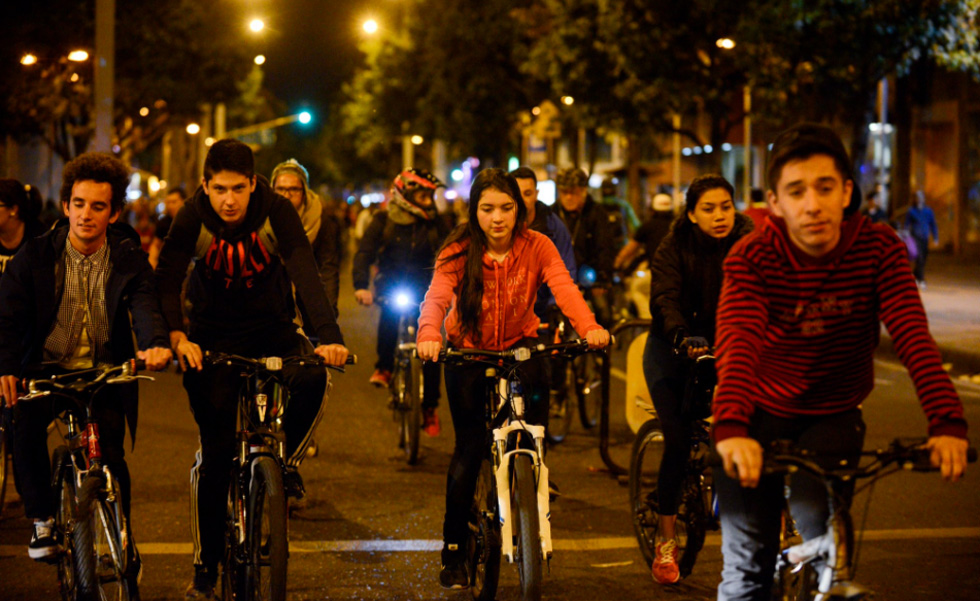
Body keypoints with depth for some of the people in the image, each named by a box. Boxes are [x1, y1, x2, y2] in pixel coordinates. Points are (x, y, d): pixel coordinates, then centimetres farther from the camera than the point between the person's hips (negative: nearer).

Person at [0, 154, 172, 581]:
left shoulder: (129, 259, -3)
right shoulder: (36, 255, -4)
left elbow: (145, 306, -17)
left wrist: (156, 344, -41)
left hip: (106, 371, 0)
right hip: (48, 367, 0)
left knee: (111, 455, -16)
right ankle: (41, 517, -5)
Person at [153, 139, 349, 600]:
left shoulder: (277, 212, -18)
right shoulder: (193, 217, -17)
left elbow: (305, 273, -27)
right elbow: (167, 278, -26)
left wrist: (328, 335, -42)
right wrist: (175, 336, -45)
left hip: (273, 328, 0)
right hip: (215, 333, 0)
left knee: (313, 380, -32)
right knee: (215, 454, -6)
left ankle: (287, 460, -3)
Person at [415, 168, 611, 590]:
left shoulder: (537, 247, -12)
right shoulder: (459, 252, -15)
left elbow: (564, 288, -28)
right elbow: (436, 297, -30)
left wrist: (589, 328, -47)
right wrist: (429, 335, -52)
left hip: (520, 348, 1)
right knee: (468, 449, -5)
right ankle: (454, 552, 5)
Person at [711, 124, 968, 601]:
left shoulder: (878, 248, -14)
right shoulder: (751, 258, -17)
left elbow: (912, 336, -25)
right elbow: (737, 340, -34)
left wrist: (947, 422, -40)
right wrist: (729, 428, -51)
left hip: (833, 416, 1)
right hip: (761, 413, 0)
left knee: (823, 537, -19)